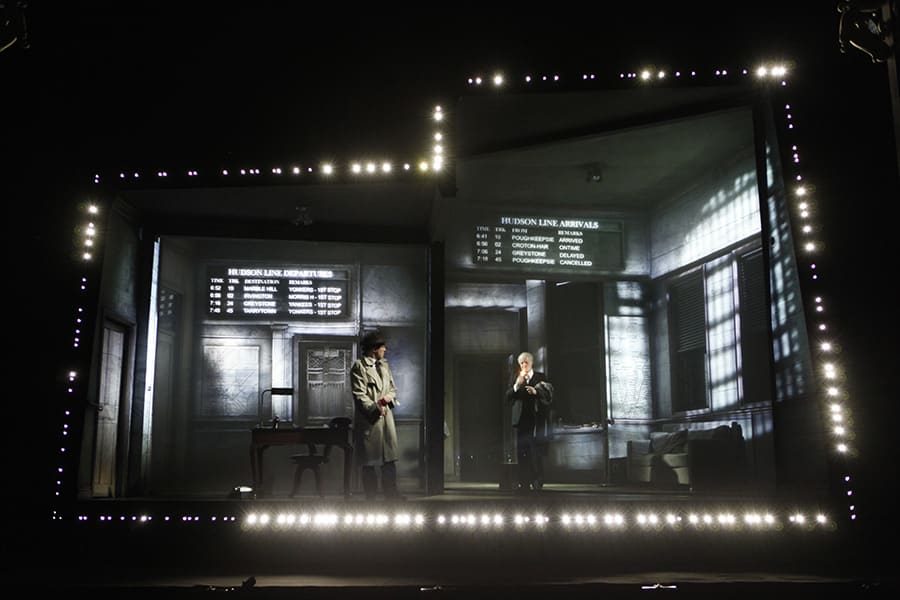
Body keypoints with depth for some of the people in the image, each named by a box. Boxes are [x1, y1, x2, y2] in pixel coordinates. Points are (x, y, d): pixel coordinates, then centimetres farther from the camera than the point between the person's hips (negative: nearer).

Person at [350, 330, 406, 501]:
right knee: (369, 462, 2)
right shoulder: (358, 367, -7)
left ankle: (391, 493, 12)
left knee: (390, 457, 5)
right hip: (367, 420, -6)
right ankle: (370, 496, 10)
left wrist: (388, 397, -3)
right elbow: (359, 394, -13)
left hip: (386, 417, 6)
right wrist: (375, 408, -22)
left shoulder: (384, 365, 16)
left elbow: (393, 388, 20)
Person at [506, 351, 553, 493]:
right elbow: (508, 395, 3)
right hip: (522, 418, 2)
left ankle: (537, 481, 2)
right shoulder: (516, 378, 13)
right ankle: (524, 481, -1)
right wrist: (517, 384, -12)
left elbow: (549, 395, -3)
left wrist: (536, 391, -21)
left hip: (536, 418, -2)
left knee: (536, 450, -4)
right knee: (521, 450, -3)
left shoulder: (540, 377, 8)